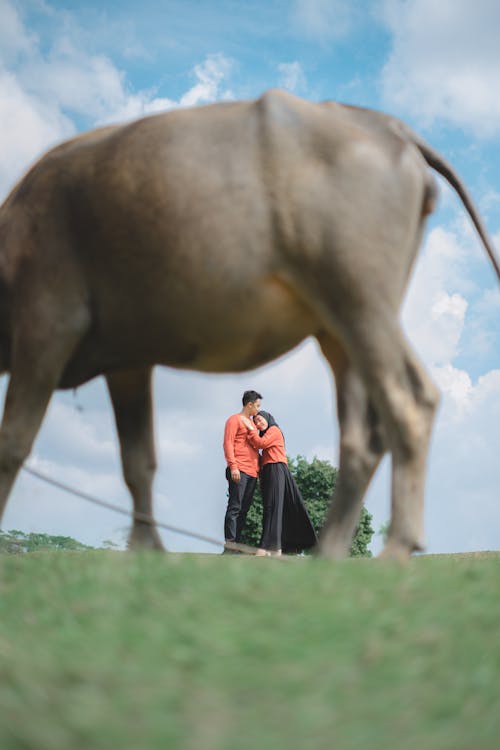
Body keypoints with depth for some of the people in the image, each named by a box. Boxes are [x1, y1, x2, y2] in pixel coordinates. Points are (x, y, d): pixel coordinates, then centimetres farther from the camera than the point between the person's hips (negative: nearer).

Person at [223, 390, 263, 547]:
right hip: (239, 471, -8)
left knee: (244, 509, 5)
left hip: (252, 471, 8)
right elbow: (228, 443, -8)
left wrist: (258, 467, 14)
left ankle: (237, 541, 7)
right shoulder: (235, 420, 0)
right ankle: (230, 542, -12)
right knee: (235, 507, -11)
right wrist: (233, 466, -17)